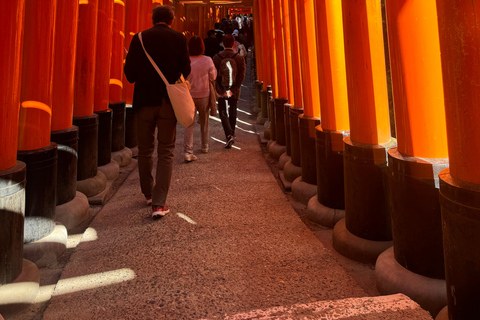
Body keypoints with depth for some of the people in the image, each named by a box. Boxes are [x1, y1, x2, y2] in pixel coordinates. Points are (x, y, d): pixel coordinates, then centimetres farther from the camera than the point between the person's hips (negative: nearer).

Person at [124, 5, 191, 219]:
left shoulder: (139, 38, -1)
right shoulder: (179, 39, -2)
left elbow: (129, 74, -2)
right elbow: (185, 71, -1)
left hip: (145, 100, 1)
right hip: (169, 101, -1)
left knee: (145, 150, 16)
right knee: (166, 152, 4)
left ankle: (148, 194, 30)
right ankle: (159, 203, -3)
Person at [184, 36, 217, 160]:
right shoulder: (207, 60, -10)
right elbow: (213, 77, -2)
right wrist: (213, 67, 13)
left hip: (189, 95, 0)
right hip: (204, 95, 0)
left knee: (189, 123, 0)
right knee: (204, 121, 19)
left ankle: (188, 151, -10)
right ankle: (204, 146, 33)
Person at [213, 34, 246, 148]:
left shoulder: (216, 57, -5)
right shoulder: (240, 58, -4)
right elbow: (242, 75, -9)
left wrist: (220, 91, -8)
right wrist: (233, 90, -9)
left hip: (221, 91, -1)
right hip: (234, 91, 2)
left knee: (223, 113, 4)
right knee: (232, 112, 17)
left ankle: (229, 135, -14)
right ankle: (232, 134, 30)